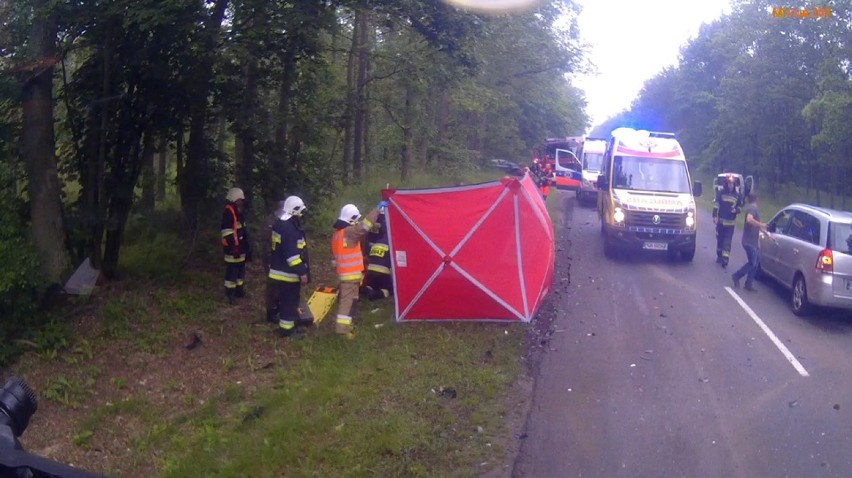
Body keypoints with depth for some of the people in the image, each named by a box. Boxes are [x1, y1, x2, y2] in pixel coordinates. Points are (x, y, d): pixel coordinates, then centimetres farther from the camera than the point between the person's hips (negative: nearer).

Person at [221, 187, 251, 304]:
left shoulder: (238, 211, 15)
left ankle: (239, 290, 28)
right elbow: (227, 232, -22)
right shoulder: (229, 211, -16)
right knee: (232, 270, -5)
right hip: (233, 248, -10)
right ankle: (230, 294, 0)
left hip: (239, 246, 10)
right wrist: (233, 246, -24)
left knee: (240, 269, 17)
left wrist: (247, 245, 23)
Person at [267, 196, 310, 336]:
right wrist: (302, 272, -23)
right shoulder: (290, 229, -25)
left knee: (278, 297, 25)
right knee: (289, 302, 0)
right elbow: (292, 255, -27)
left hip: (277, 270, 10)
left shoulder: (279, 224, 7)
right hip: (288, 273, -10)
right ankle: (286, 328, 6)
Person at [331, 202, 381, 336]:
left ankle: (343, 324, 27)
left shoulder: (336, 233, 13)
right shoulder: (350, 232, -17)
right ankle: (342, 327, -12)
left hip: (342, 273, 10)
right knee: (348, 300, -9)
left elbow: (334, 255, 19)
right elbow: (364, 225, -24)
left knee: (344, 299, 18)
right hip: (351, 274, -10)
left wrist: (336, 268, 26)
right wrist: (377, 208, -18)